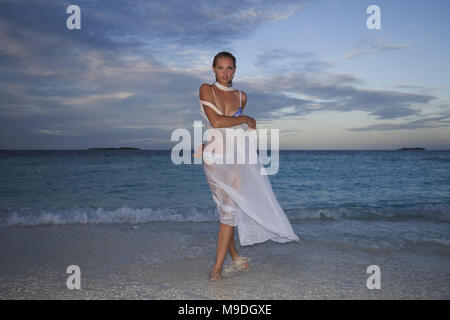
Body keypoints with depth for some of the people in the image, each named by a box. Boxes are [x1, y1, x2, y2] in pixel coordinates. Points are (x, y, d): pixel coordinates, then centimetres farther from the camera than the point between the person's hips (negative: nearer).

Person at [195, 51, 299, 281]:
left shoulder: (241, 96, 12)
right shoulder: (206, 89, -1)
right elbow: (215, 122, -13)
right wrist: (246, 120, -3)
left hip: (236, 155, 3)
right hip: (215, 155, -2)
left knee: (231, 207, -7)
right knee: (227, 207, -2)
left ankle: (218, 267, -2)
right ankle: (234, 258, 15)